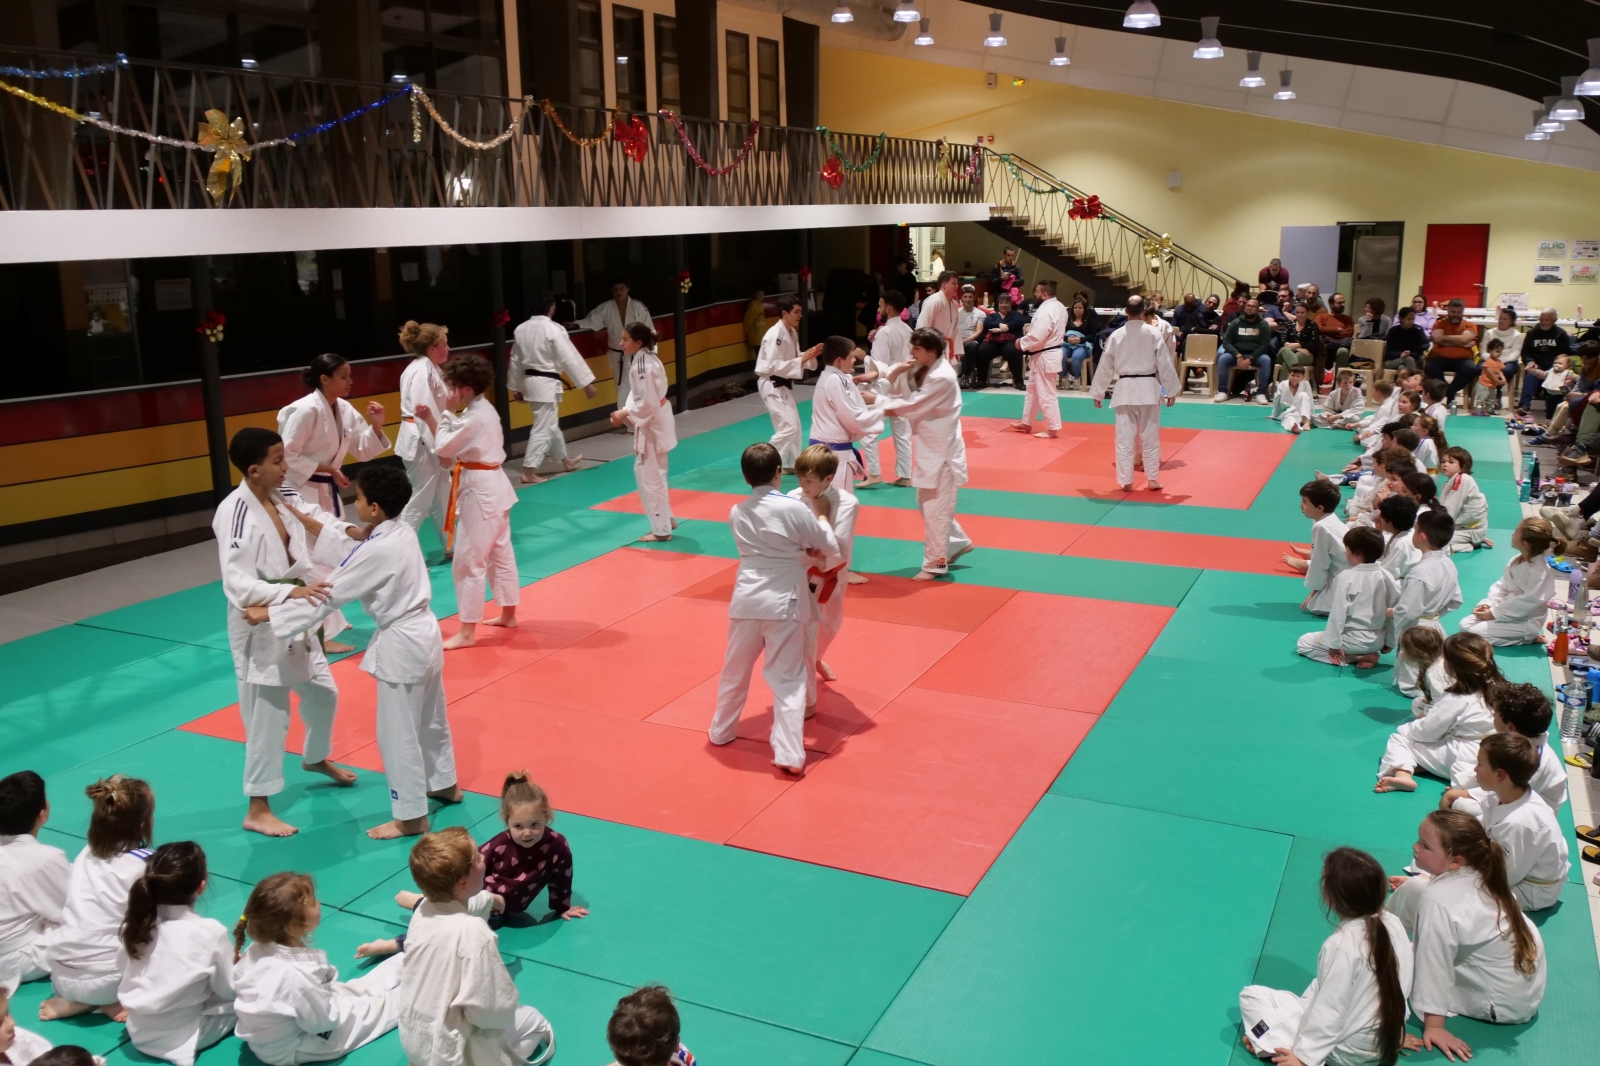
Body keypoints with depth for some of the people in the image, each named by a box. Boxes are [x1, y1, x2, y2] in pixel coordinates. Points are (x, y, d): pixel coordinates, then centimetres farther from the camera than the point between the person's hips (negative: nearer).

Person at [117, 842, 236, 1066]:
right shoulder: (210, 932, -24)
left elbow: (128, 976, 6)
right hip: (182, 1038, -6)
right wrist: (236, 966, 9)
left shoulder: (136, 922, -10)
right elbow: (228, 989, -11)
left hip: (139, 1033, 6)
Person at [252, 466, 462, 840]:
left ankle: (411, 816, 12)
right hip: (423, 634, 10)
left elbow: (328, 596, -20)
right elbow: (346, 547, 14)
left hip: (402, 645, -10)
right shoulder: (400, 531, 2)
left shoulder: (377, 551, -24)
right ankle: (444, 783, 42)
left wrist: (268, 613, -14)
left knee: (398, 733, 2)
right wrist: (300, 517, 12)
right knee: (430, 719, 25)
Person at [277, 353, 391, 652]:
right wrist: (328, 469, -21)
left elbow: (363, 450, 8)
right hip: (302, 492, -9)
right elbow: (287, 456, -22)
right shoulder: (305, 410, -21)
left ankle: (329, 621, 34)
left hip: (327, 491, 9)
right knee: (314, 561, -9)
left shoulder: (344, 409, 4)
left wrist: (376, 426, -9)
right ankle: (321, 635, -4)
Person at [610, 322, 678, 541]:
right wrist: (625, 413, 3)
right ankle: (666, 520, 32)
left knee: (649, 477, -1)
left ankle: (661, 529, 8)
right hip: (655, 422, 10)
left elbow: (647, 403, -25)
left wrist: (625, 414, -15)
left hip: (651, 425, -10)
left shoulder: (643, 365, -23)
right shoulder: (647, 358, 7)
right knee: (654, 474, 20)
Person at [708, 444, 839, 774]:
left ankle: (722, 731, 39)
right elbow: (829, 548, 1)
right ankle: (789, 754, -2)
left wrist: (801, 554, 13)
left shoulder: (737, 512, 4)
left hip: (746, 599, 4)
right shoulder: (793, 508, -11)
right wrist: (822, 524, 20)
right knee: (787, 679, 2)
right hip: (783, 602, -4)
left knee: (735, 670, 21)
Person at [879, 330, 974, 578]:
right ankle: (958, 542, 37)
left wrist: (879, 402, -18)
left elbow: (913, 405, -24)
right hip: (929, 446, 10)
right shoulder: (923, 369, 6)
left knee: (935, 509, 0)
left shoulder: (942, 378, -23)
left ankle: (935, 564, 11)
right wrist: (897, 371, -15)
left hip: (940, 449, -10)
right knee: (927, 504, 20)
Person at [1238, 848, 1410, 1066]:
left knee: (1252, 996, 0)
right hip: (1388, 1040, 7)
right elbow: (1403, 984, 3)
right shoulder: (1394, 924, -10)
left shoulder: (1342, 945, -29)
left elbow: (1329, 1011, -22)